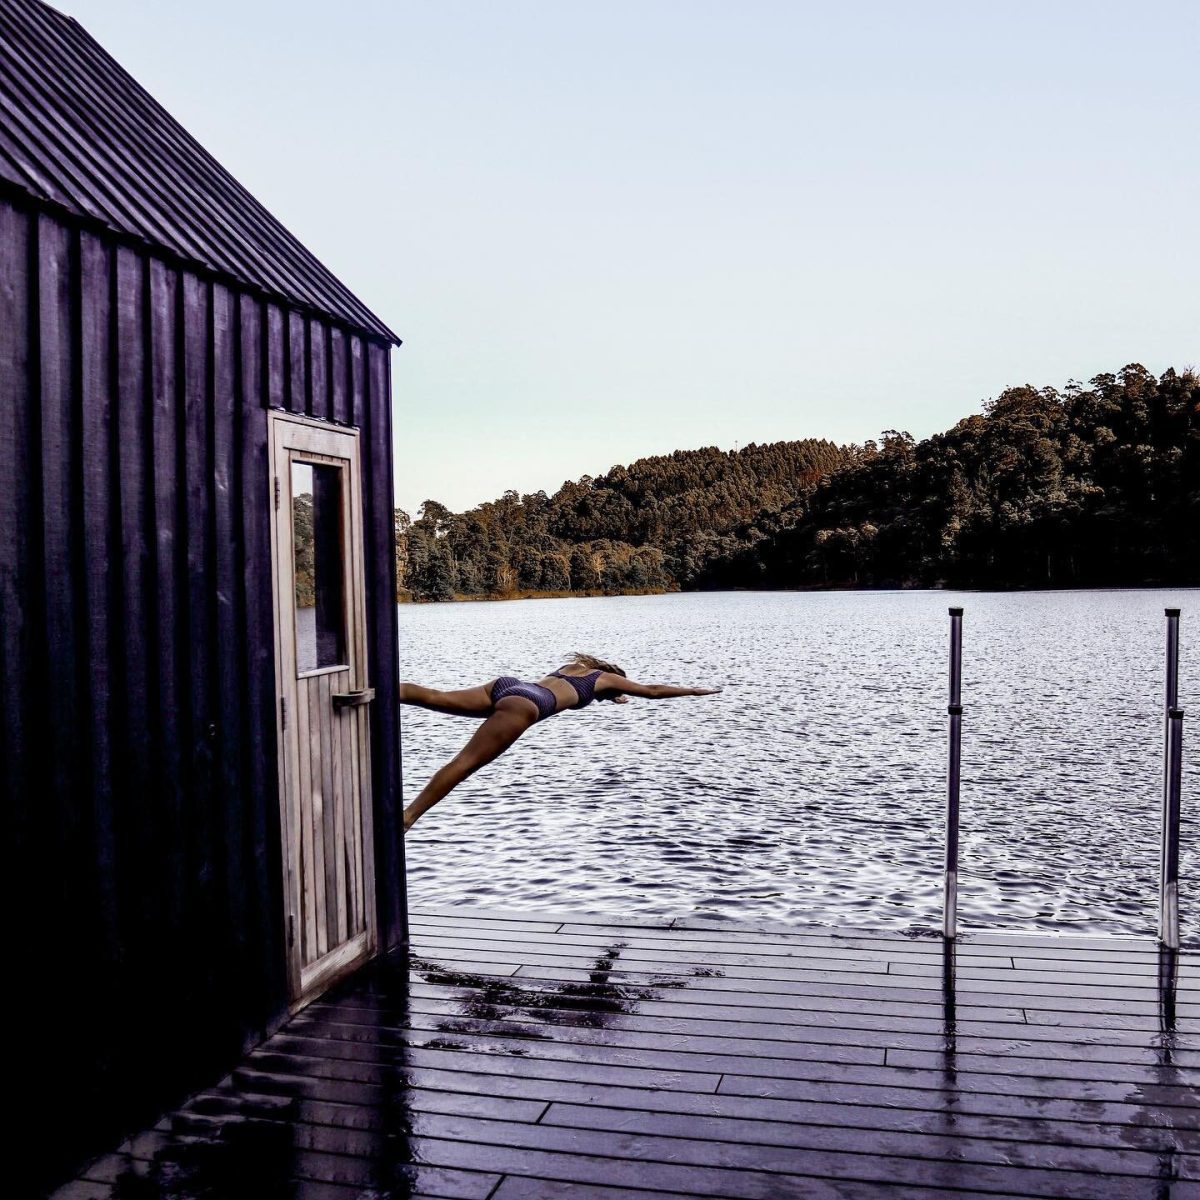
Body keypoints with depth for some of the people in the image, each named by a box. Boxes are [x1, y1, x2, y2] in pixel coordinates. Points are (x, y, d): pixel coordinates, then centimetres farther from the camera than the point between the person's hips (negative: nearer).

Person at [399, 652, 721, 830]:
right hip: (524, 703, -7)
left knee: (435, 697, -11)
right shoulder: (608, 677, 23)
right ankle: (405, 819, -27)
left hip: (506, 685, 7)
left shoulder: (573, 665, 40)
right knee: (464, 763, -18)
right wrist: (695, 690, 45)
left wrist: (614, 696, 78)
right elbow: (654, 690, 31)